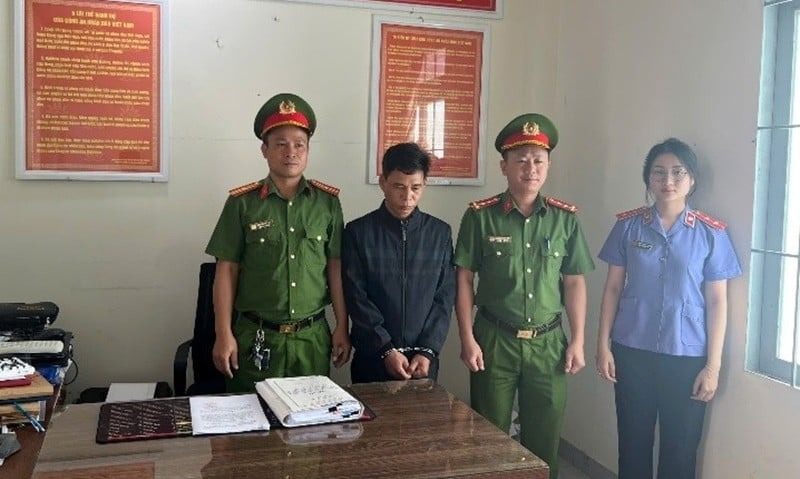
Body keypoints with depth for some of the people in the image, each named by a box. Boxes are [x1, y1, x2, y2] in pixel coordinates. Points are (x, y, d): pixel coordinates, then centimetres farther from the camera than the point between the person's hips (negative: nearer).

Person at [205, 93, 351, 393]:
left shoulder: (328, 202, 2)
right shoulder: (242, 203, -3)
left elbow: (335, 268, 4)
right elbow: (227, 271, -2)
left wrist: (342, 328, 3)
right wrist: (224, 334, -5)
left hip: (313, 336, 2)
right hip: (255, 337, -1)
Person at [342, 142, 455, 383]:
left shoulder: (440, 233, 2)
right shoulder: (358, 232, -4)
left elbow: (445, 296, 0)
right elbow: (356, 298, -7)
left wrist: (428, 351, -9)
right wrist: (386, 350, -13)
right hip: (371, 359, -1)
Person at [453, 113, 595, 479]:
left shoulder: (566, 219, 2)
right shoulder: (480, 216, -5)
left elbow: (574, 283, 6)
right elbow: (464, 280, -3)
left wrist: (577, 342, 2)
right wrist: (468, 339, -8)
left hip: (549, 342, 2)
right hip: (494, 340, -2)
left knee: (545, 438, 12)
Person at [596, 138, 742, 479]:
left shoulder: (711, 234, -2)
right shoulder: (628, 226, 1)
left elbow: (717, 301, -1)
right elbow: (613, 288, 4)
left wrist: (713, 365, -4)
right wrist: (603, 345, -1)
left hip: (687, 356, -1)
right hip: (633, 352, 1)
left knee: (680, 449, 9)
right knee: (633, 443, 10)